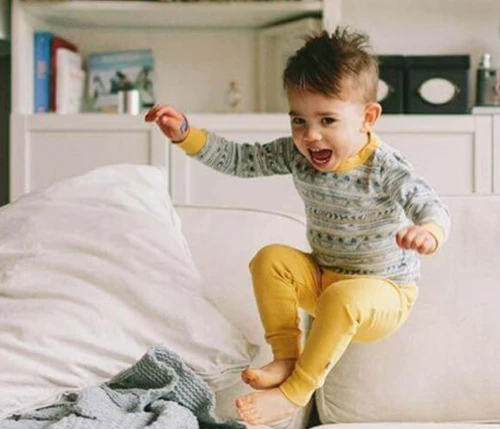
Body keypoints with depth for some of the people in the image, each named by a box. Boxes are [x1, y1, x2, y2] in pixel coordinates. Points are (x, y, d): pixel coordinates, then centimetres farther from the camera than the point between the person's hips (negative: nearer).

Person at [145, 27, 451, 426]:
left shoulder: (385, 168, -25)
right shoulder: (296, 154, -8)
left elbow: (433, 208, -35)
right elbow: (239, 159, -2)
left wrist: (428, 232, -61)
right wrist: (185, 134, -13)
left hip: (384, 291, -6)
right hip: (321, 276, 6)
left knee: (342, 297, -36)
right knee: (271, 258, -15)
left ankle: (295, 392, -25)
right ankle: (286, 358, -13)